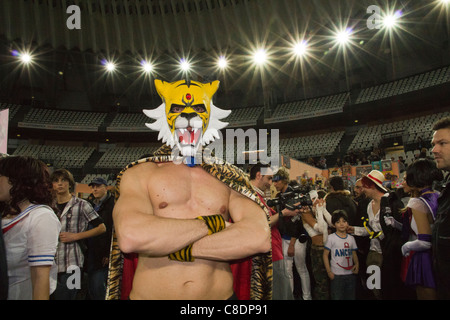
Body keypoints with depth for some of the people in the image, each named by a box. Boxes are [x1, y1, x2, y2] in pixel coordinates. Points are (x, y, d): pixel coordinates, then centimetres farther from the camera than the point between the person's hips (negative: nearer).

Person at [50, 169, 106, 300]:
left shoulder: (81, 205, -1)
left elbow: (101, 228, -2)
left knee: (65, 296, -4)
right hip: (51, 265, 4)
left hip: (71, 266, -4)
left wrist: (75, 236, -8)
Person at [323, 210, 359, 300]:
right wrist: (329, 271, -9)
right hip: (336, 275, -4)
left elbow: (354, 254, 14)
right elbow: (325, 255, -4)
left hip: (350, 274, 4)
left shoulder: (351, 238, 7)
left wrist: (357, 264, -6)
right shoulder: (331, 238, -6)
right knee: (337, 297, 1)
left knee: (351, 297, 13)